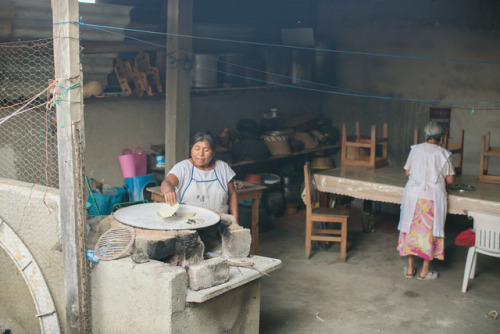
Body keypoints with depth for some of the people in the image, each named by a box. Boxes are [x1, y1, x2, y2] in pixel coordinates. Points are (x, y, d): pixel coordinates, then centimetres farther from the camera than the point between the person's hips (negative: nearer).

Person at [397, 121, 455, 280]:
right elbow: (450, 179, -1)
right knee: (430, 231, 7)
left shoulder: (415, 149, 3)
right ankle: (424, 271, 13)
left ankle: (410, 268, 18)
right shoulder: (443, 154, -4)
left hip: (413, 194, 3)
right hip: (432, 197, -2)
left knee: (411, 229, 12)